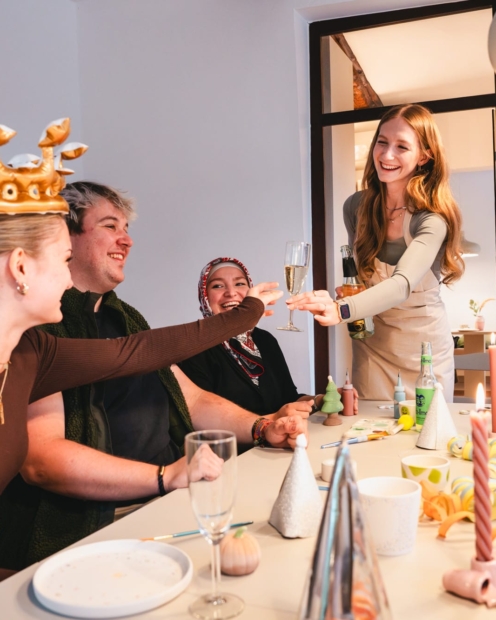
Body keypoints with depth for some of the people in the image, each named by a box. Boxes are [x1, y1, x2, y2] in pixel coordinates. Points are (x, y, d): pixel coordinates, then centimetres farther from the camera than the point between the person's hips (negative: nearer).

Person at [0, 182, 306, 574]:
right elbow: (41, 460, -20)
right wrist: (166, 477, -24)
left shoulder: (124, 317, 18)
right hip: (80, 536, -8)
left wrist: (262, 428, 3)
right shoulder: (36, 328, -10)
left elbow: (193, 400, 20)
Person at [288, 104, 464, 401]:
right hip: (372, 344, 3)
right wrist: (344, 297, -13)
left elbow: (403, 284, -35)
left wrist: (342, 310, -51)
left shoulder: (433, 219, -19)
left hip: (425, 347, -3)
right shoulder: (356, 207, -6)